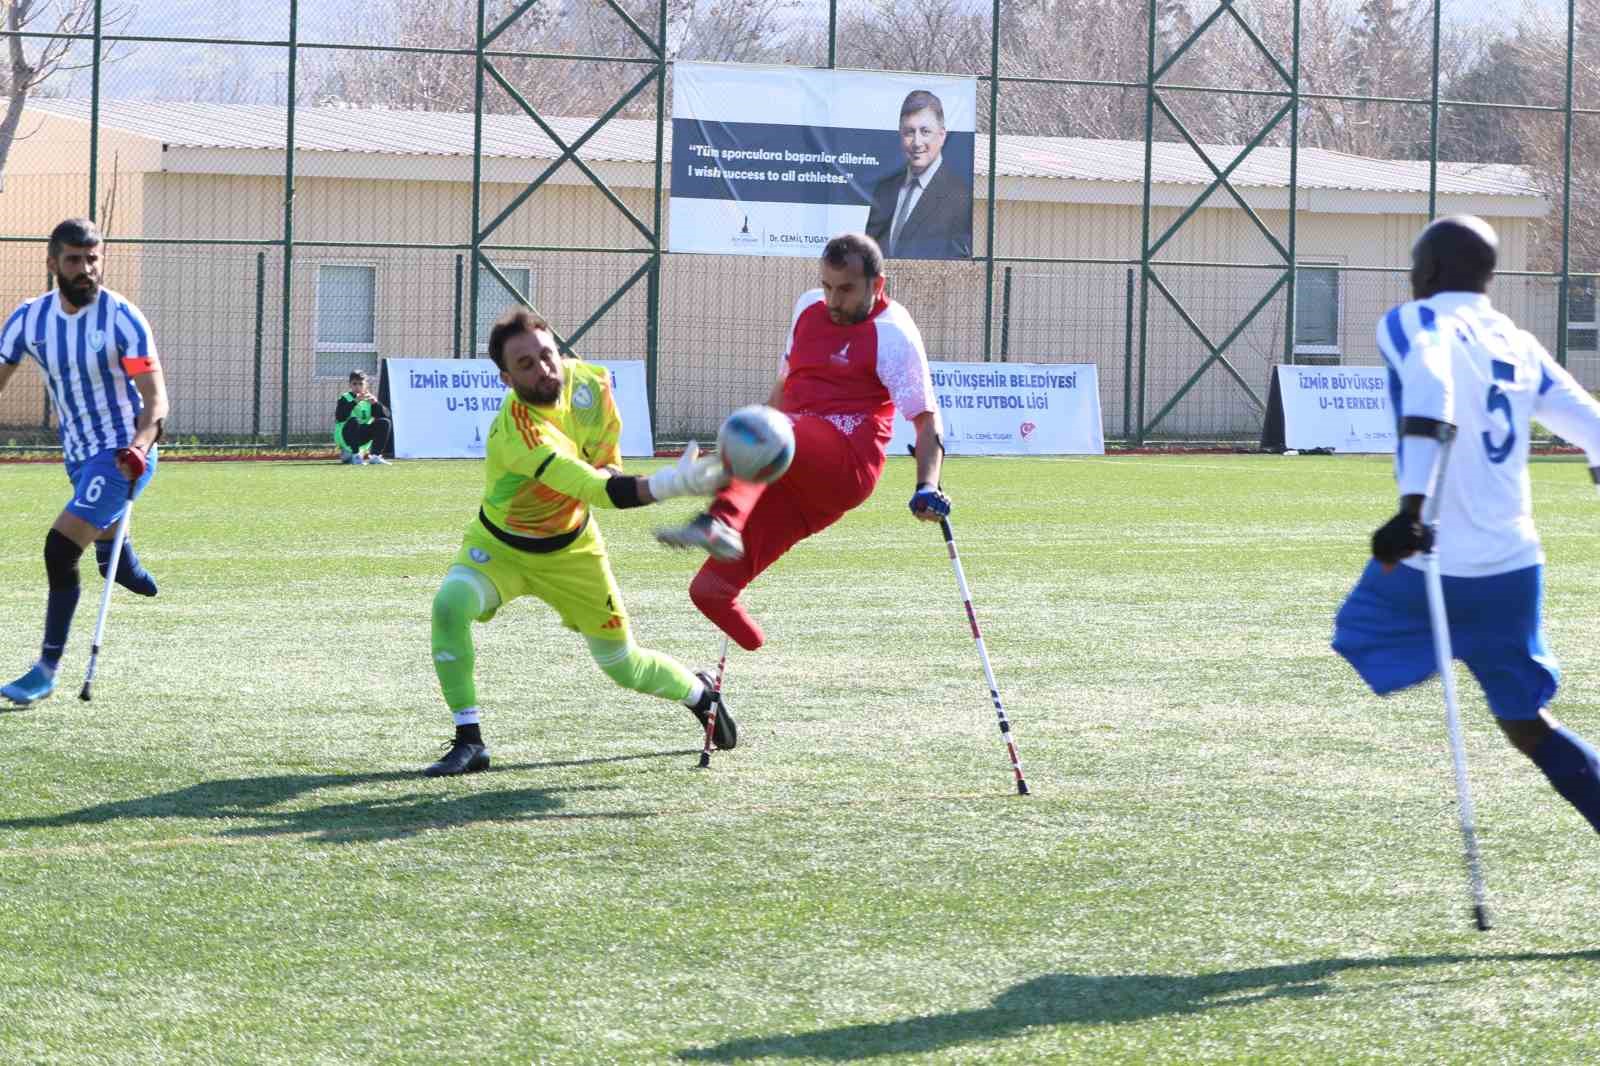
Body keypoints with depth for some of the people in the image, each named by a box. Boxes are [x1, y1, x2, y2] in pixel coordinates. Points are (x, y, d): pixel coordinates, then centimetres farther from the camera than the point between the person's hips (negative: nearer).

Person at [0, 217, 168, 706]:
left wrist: (139, 446, -36)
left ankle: (48, 669, -12)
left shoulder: (121, 318, -16)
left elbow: (155, 397, -16)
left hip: (123, 456, -6)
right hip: (78, 457, 6)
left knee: (60, 549, -19)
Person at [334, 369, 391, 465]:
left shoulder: (369, 399, 7)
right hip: (344, 437, -4)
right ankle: (355, 456, -25)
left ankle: (375, 456, -11)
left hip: (363, 439, 4)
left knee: (384, 423, -13)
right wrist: (355, 402, -32)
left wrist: (375, 403, -23)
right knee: (353, 421, -34)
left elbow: (385, 416, -6)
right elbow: (340, 417, -25)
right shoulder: (345, 399, -6)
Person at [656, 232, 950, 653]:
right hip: (796, 476, 7)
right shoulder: (809, 307, 20)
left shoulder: (893, 332, -1)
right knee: (709, 589, -6)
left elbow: (926, 417, -5)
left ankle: (721, 524, -62)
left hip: (847, 463, -7)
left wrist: (928, 488, -20)